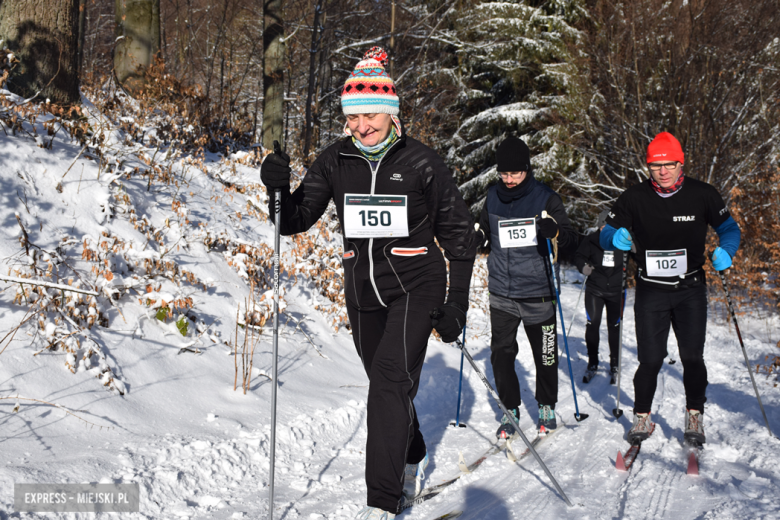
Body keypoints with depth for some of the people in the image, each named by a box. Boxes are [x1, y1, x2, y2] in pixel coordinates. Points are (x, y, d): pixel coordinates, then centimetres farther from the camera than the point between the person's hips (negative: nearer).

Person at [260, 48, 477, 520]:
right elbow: (296, 221, 1)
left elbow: (460, 235, -2)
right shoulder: (335, 162, 0)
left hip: (416, 287, -4)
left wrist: (455, 305, -7)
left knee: (390, 379, -19)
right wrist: (279, 189, -21)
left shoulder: (421, 163, -9)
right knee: (386, 385, 17)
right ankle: (414, 457, 45)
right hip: (363, 291, 5)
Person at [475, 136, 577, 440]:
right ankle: (510, 411, 16)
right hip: (501, 293, 3)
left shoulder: (546, 198, -5)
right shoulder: (493, 197, 5)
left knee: (545, 356, 8)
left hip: (538, 292, -2)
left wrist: (555, 232, -30)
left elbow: (571, 241, -8)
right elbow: (484, 232, 20)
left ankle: (547, 408, 28)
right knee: (501, 354, 0)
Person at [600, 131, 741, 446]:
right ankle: (642, 417, 19)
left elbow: (729, 228, 7)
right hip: (650, 291, 0)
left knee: (692, 357, -4)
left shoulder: (702, 195, -3)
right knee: (650, 359, -2)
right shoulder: (634, 198, -3)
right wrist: (616, 238, -21)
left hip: (690, 290, 0)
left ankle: (695, 416, 17)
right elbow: (606, 234, 3)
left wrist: (725, 251, -14)